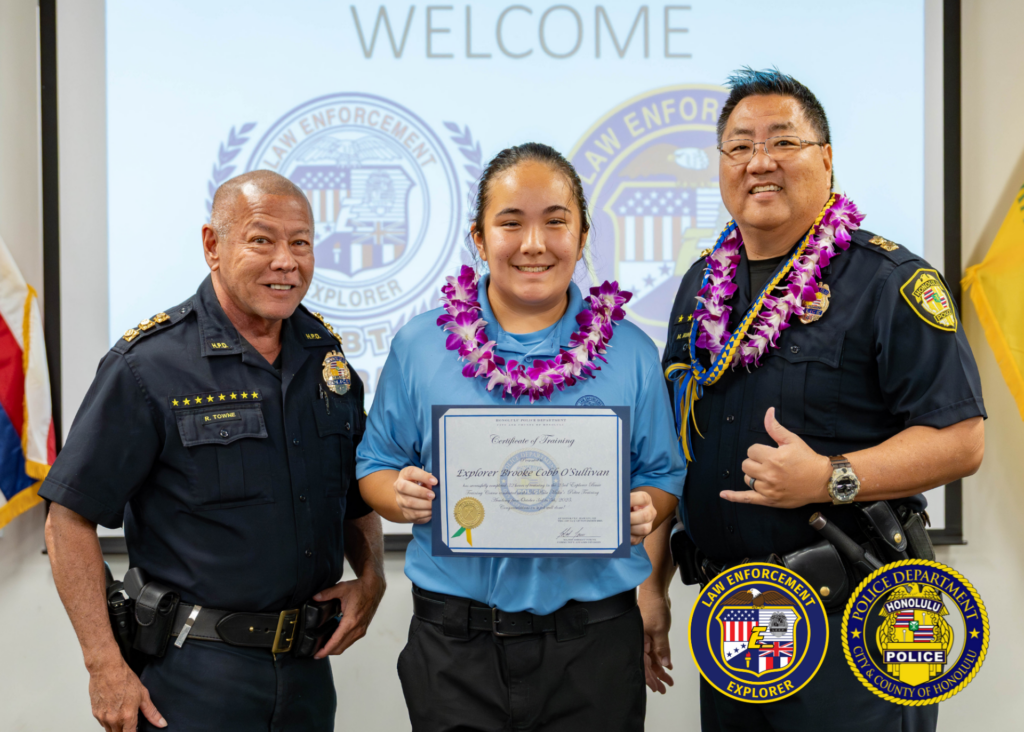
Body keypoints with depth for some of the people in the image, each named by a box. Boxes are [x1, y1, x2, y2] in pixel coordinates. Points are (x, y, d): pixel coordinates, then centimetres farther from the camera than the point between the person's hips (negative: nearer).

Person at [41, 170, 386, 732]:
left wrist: (370, 577, 0)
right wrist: (105, 667, -14)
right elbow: (69, 522, -12)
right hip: (195, 673, -5)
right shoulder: (148, 365, -13)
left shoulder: (325, 354, 4)